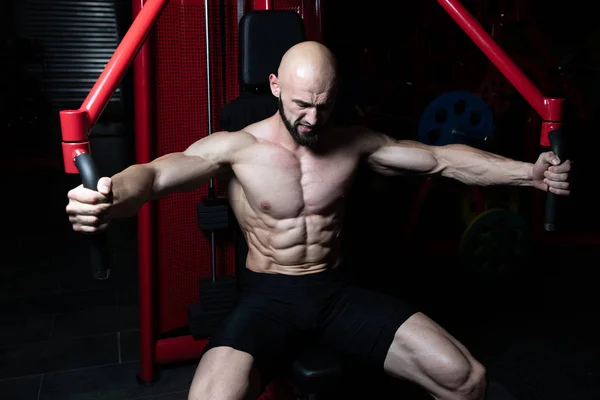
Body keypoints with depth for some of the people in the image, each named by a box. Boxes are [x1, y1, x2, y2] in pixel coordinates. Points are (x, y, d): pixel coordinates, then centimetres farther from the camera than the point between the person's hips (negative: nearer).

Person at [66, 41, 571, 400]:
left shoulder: (355, 144, 2)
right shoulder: (237, 147, -10)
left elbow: (442, 158, 2)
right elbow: (157, 173, -24)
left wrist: (527, 171, -8)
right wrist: (110, 196, -48)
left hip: (337, 291, 4)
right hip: (269, 295, -3)